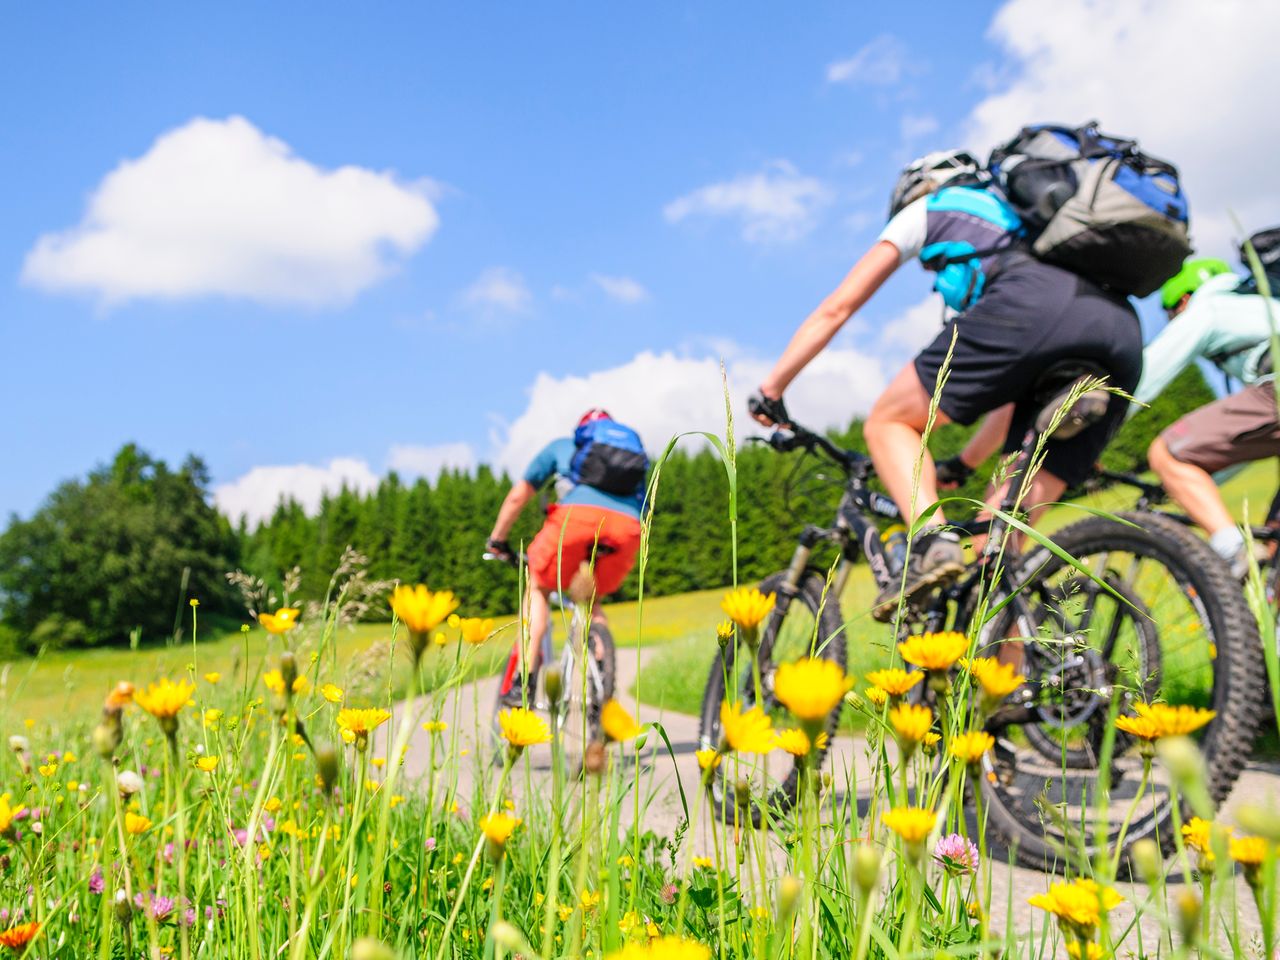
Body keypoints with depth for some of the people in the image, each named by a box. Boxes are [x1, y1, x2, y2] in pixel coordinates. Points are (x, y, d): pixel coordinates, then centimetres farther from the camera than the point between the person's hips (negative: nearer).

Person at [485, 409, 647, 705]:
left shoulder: (563, 445, 32)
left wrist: (496, 541, 44)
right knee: (590, 601, 27)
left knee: (538, 588, 21)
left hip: (577, 513, -2)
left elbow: (518, 496, 32)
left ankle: (524, 681, 6)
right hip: (628, 526, 3)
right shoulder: (634, 444, 39)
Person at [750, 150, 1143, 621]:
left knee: (887, 422, 9)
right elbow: (1014, 386, 44)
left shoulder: (926, 209, 29)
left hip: (1030, 307, -6)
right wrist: (963, 463, 50)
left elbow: (837, 308, 25)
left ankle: (932, 541, -16)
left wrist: (771, 388, 33)